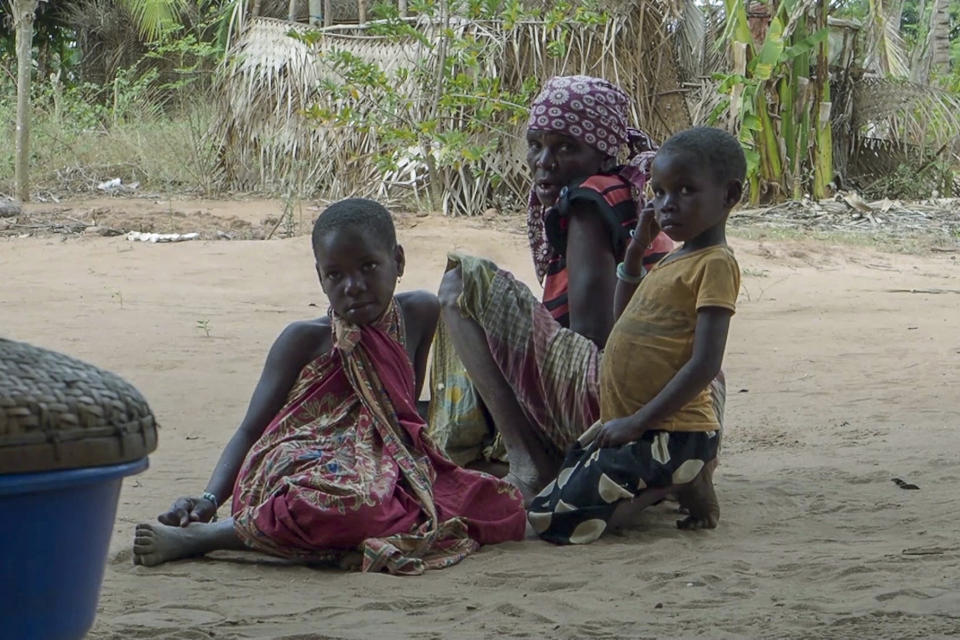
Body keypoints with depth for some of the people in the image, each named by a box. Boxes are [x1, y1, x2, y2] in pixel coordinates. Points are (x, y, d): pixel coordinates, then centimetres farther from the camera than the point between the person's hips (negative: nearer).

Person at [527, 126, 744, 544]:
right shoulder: (670, 263, 18)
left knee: (552, 520, -19)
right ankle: (681, 480, 9)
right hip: (626, 424, 10)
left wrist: (637, 422, -21)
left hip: (673, 432, -10)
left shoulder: (715, 264, -11)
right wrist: (635, 252, 23)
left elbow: (704, 364, -19)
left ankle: (688, 488, -4)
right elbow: (625, 324, 33)